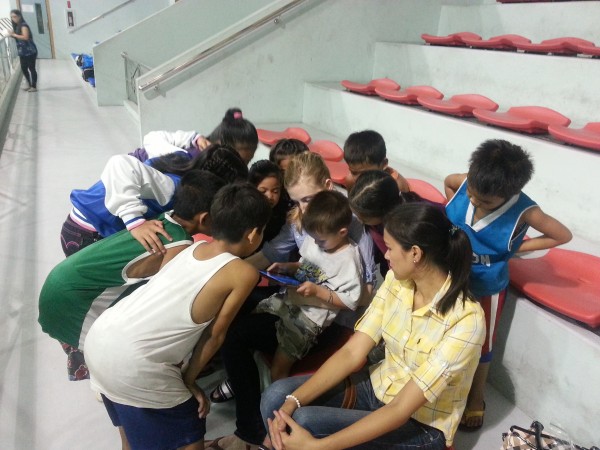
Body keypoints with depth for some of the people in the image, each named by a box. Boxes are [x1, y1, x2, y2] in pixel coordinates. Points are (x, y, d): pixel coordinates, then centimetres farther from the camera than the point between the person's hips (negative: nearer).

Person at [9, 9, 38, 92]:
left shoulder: (23, 25, -13)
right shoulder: (16, 26, 13)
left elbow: (25, 37, -25)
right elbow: (17, 36, 14)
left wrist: (14, 34, -20)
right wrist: (11, 34, -3)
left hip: (30, 52, -9)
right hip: (22, 52, 9)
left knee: (31, 69, 0)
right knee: (24, 69, 13)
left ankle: (34, 86, 8)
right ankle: (29, 84, 27)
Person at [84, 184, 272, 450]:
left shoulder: (195, 247, 10)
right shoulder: (244, 274, -7)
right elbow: (215, 335, -1)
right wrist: (189, 380, 10)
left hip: (99, 338, 8)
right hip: (134, 363, -8)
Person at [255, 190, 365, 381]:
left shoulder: (349, 259, -19)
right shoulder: (314, 240, -1)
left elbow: (351, 301, -17)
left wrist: (317, 291, -24)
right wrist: (286, 267, -2)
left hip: (311, 317, -8)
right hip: (287, 299, 8)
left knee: (278, 370, -11)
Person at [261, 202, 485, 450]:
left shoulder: (465, 321, -28)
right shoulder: (396, 281, -8)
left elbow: (402, 408, -28)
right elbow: (351, 353, -11)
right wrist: (291, 402, -22)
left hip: (421, 426, -5)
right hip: (379, 385, 6)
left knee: (304, 424, -24)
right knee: (277, 396, -14)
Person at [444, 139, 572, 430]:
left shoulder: (524, 212, -26)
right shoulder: (464, 183, -19)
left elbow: (563, 235, -10)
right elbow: (447, 182, 6)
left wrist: (516, 248, -14)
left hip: (485, 288, -3)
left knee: (479, 346, 19)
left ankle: (476, 397, 45)